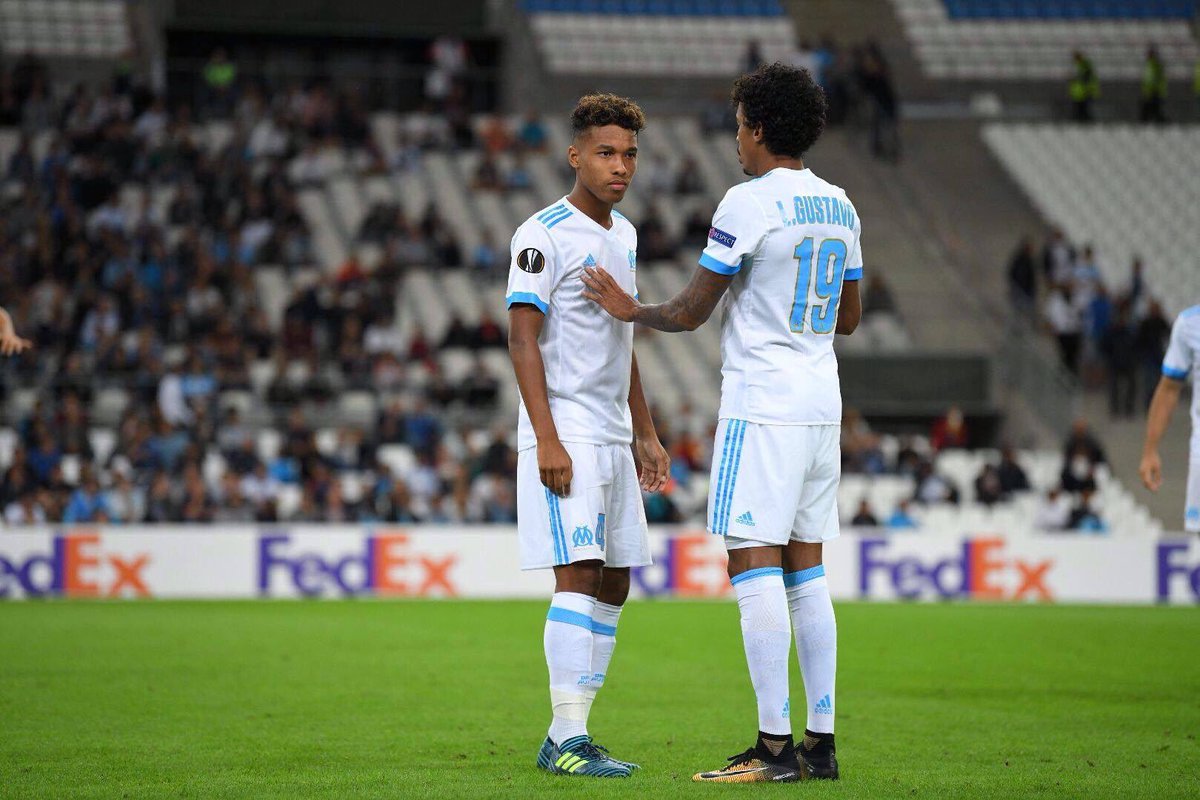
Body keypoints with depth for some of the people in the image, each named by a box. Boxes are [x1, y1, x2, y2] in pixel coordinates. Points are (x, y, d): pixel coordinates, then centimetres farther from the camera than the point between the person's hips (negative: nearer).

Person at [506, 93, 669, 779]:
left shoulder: (624, 235, 16)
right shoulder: (545, 235, -9)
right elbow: (522, 339, -14)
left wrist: (645, 433, 20)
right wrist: (546, 440, -21)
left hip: (613, 437, 9)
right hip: (564, 434, -9)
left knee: (613, 585, 7)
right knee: (579, 575, -13)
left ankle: (566, 737, 12)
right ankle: (569, 739, -12)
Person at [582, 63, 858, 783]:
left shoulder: (749, 203, -11)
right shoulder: (840, 207, 12)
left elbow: (689, 314, -7)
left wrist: (630, 311, 11)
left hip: (761, 410, -8)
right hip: (822, 405, 8)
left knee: (755, 569, -7)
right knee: (806, 572, 10)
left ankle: (775, 746, -10)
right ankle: (821, 742, 9)